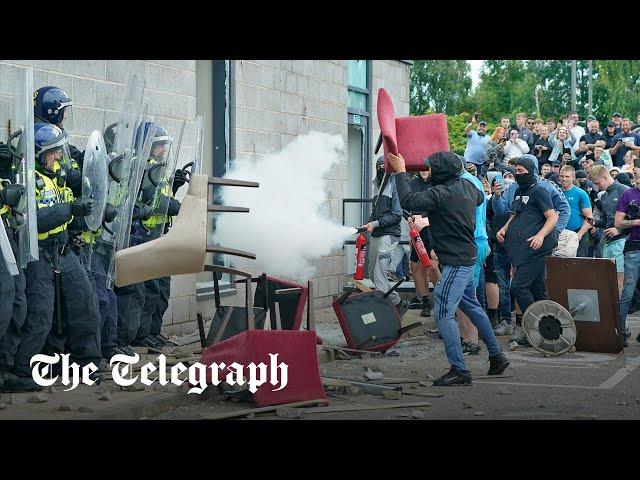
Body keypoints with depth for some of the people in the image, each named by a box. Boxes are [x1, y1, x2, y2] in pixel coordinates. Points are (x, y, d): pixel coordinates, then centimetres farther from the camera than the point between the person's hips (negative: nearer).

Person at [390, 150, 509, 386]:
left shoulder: (441, 193, -21)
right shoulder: (467, 186, 5)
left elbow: (408, 201, -27)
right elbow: (480, 197, 27)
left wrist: (401, 171, -16)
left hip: (455, 263, -10)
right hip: (468, 257, 10)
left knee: (443, 313, -9)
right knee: (471, 306, 23)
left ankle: (459, 370, -10)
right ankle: (497, 355, 33)